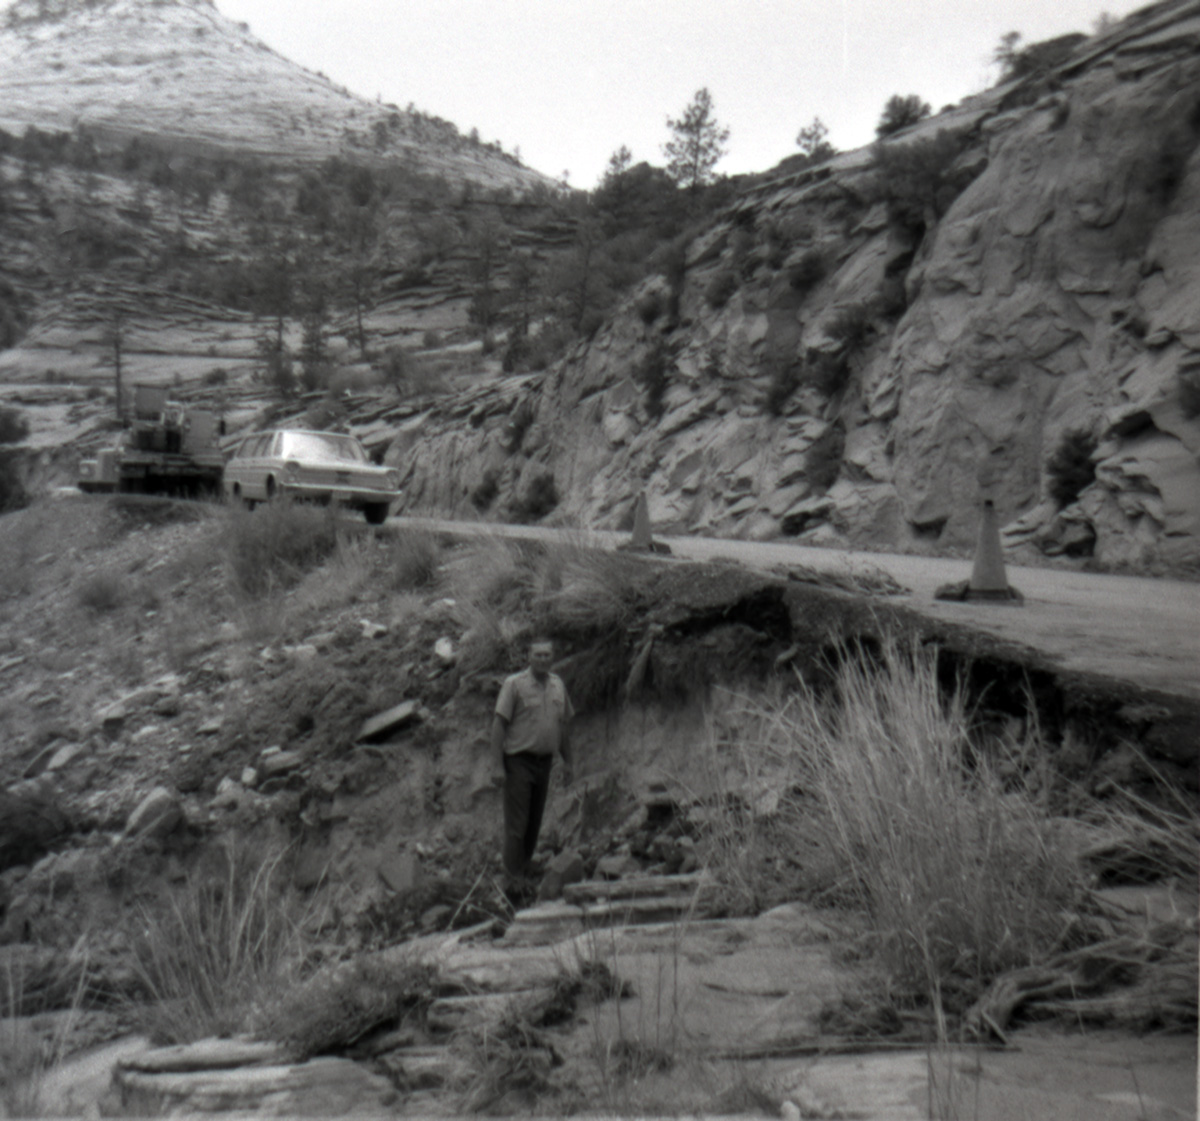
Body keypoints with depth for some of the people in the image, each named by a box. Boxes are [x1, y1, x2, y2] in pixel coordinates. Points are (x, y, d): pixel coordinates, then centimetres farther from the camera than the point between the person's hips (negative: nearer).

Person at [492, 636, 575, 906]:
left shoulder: (558, 685, 10)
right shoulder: (514, 684, -8)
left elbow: (564, 724, 18)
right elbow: (499, 723, -10)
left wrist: (568, 761, 20)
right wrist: (497, 761, -16)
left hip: (544, 762, 6)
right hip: (520, 760, -6)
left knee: (534, 824, 12)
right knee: (516, 825, -6)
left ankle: (523, 875, 24)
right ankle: (513, 883, -2)